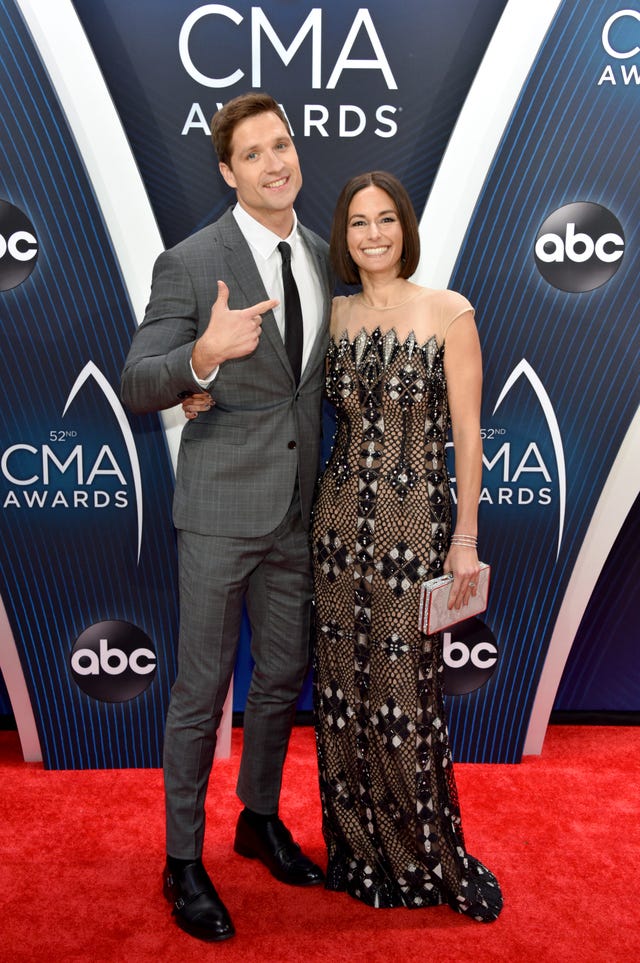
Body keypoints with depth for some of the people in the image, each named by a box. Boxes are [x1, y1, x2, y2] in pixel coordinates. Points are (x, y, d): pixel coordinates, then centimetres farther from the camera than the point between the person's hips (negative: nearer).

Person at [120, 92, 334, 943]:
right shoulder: (190, 263, -9)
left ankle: (261, 820, 41)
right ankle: (184, 860, 26)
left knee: (284, 677, 17)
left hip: (299, 506, 6)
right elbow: (136, 388, -13)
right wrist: (205, 356, -33)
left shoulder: (323, 258, 8)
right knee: (202, 689, 5)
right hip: (222, 505, -5)